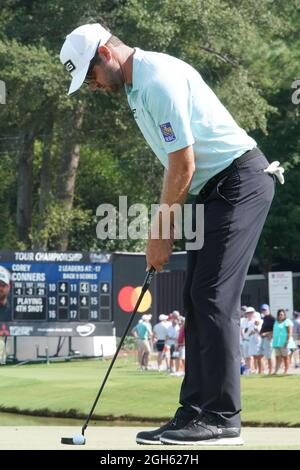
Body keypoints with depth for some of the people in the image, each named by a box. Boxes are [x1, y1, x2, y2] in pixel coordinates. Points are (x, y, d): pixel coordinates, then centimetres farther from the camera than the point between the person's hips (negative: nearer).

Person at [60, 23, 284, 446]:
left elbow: (183, 165, -19)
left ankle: (221, 419, -11)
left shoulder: (158, 79, -19)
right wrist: (167, 226, 12)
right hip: (216, 188, 10)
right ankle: (195, 413, 8)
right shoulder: (138, 86, 13)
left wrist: (159, 233, -10)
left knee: (214, 298, -13)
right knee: (197, 301, 7)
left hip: (239, 181, -10)